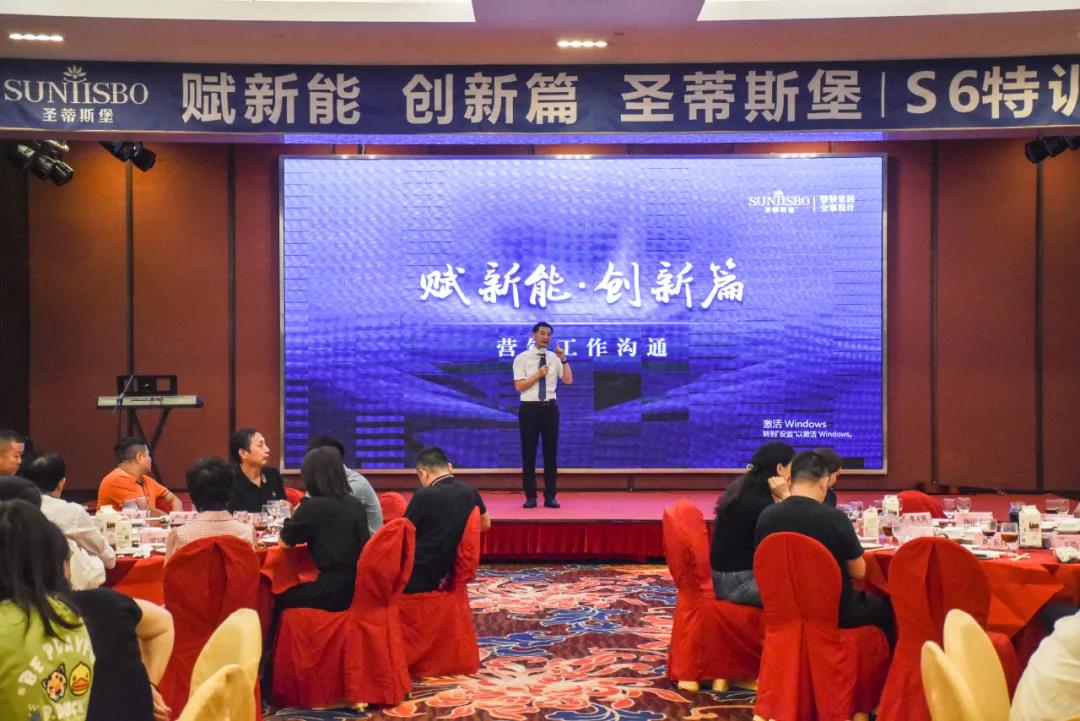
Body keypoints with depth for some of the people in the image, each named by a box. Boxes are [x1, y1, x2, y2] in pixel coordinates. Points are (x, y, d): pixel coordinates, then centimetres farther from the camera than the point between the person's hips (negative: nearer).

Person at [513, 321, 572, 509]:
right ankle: (530, 496, 10)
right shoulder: (522, 358, -2)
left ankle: (550, 496, 13)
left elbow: (568, 380, -2)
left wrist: (564, 360, -11)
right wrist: (538, 374, -18)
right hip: (529, 408, -3)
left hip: (550, 408, 3)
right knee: (529, 453, 2)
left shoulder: (554, 358, 6)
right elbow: (519, 386, -9)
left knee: (551, 452, 6)